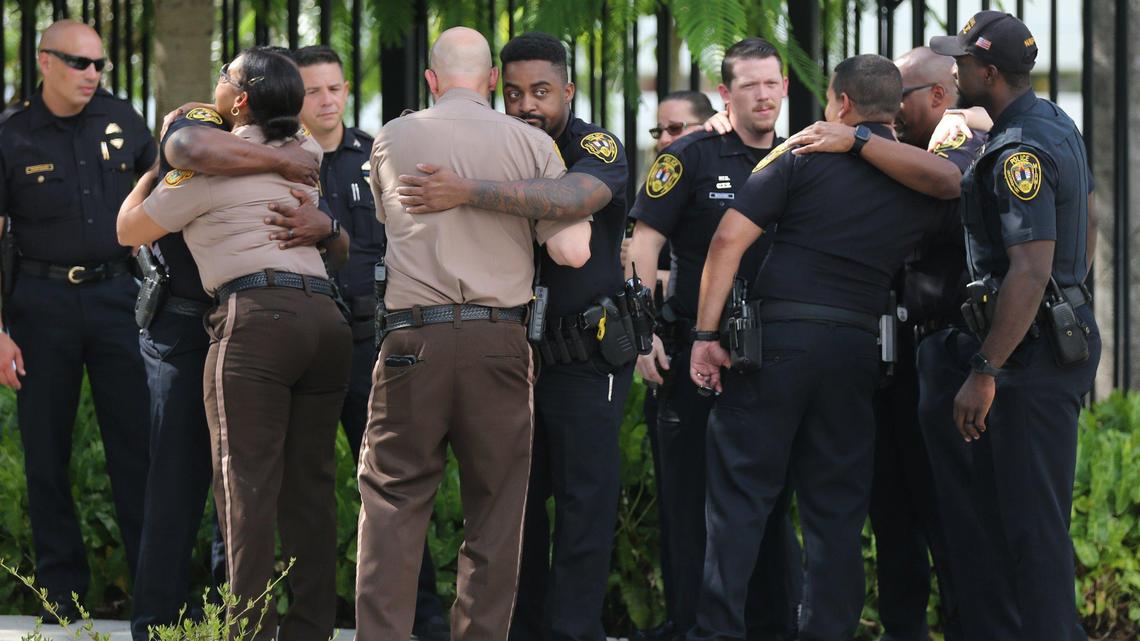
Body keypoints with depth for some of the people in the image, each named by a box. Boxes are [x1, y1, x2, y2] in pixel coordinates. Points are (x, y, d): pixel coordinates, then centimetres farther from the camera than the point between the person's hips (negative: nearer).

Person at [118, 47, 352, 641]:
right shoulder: (304, 153, 21)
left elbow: (129, 229, 15)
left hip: (257, 316, -6)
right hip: (325, 318, 6)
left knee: (247, 482, -9)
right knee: (309, 486, 6)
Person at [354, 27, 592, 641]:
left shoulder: (391, 140, 6)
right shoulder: (532, 145, 2)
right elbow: (572, 251, -2)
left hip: (413, 338, 0)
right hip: (499, 342, 0)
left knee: (393, 504, 2)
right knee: (494, 514, 7)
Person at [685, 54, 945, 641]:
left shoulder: (805, 157, -1)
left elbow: (729, 238, -6)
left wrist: (706, 334, -5)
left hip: (779, 334, -3)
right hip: (857, 346, 3)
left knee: (741, 493, 1)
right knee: (836, 507, 8)